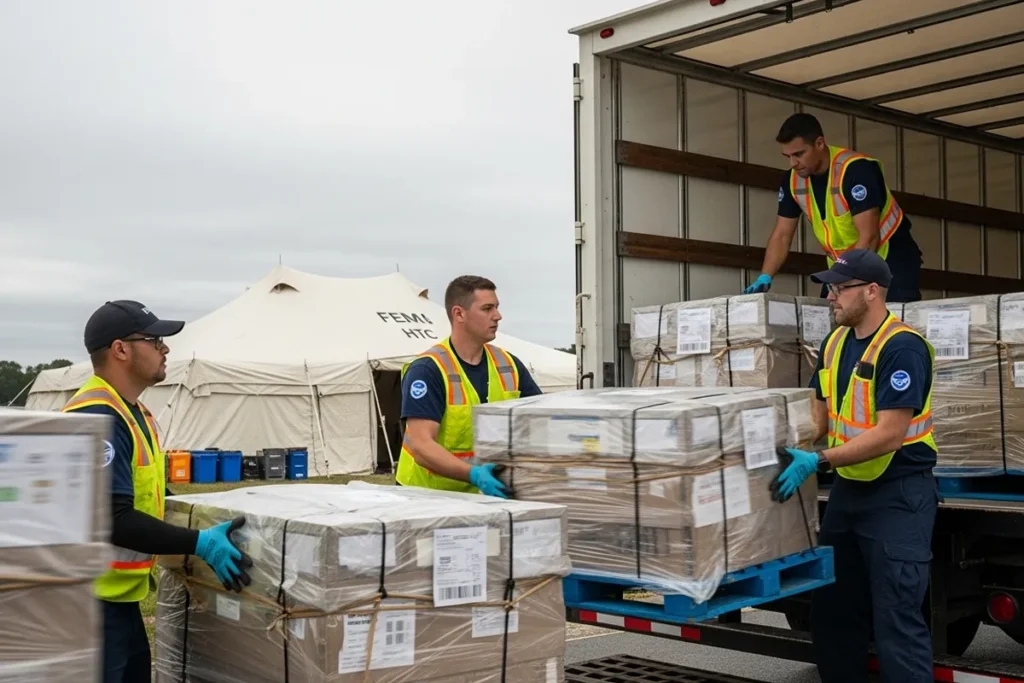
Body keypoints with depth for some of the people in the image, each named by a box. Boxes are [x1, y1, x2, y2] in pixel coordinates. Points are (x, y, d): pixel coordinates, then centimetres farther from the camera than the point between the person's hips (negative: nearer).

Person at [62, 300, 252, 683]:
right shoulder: (96, 418, -22)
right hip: (89, 600, -10)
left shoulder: (132, 412, 12)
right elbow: (113, 519, -27)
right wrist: (199, 544, -25)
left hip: (119, 595, 10)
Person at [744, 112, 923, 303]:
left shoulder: (856, 170, -25)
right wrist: (764, 277, -17)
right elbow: (781, 235, -1)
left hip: (890, 261, -6)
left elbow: (868, 237, -29)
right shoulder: (792, 180, -6)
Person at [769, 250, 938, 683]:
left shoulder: (902, 347, -18)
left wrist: (819, 462, -27)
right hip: (848, 489, 8)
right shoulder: (835, 343, 7)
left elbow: (889, 435, -24)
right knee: (831, 609, 13)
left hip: (899, 495, -8)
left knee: (896, 618, -5)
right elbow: (821, 415, 15)